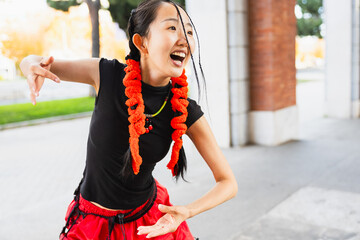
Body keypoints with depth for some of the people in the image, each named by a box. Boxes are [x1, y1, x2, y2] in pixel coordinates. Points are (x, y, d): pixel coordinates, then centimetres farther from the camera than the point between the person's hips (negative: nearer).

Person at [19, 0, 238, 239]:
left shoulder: (186, 113, -19)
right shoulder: (107, 73, -20)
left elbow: (228, 183, -12)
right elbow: (30, 61, -5)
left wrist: (187, 211, -30)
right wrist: (33, 65, -30)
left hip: (150, 220, 0)